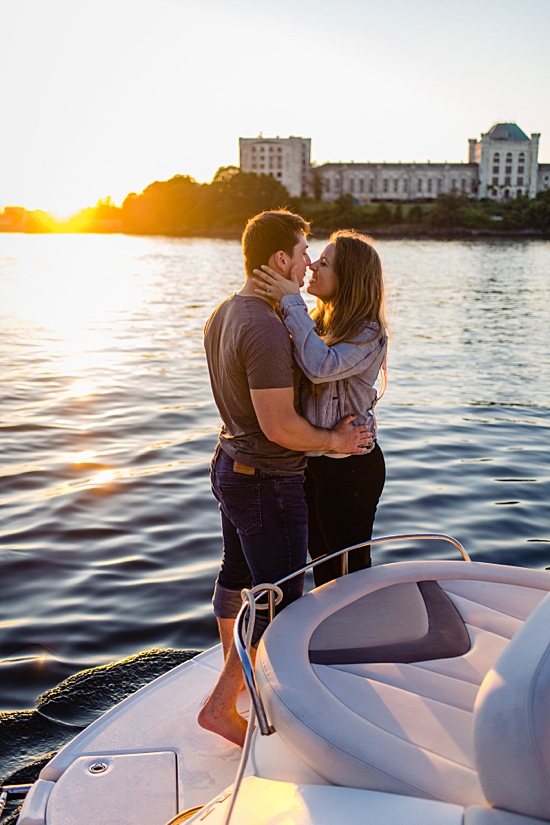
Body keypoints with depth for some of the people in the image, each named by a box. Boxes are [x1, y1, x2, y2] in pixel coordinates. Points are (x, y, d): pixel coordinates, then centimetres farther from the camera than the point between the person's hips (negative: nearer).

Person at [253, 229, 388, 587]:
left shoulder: (369, 334, -19)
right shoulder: (316, 321, 5)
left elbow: (322, 366, -36)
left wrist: (291, 302, -29)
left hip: (349, 467, -8)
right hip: (310, 461, 8)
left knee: (351, 567, 8)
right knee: (321, 558, 23)